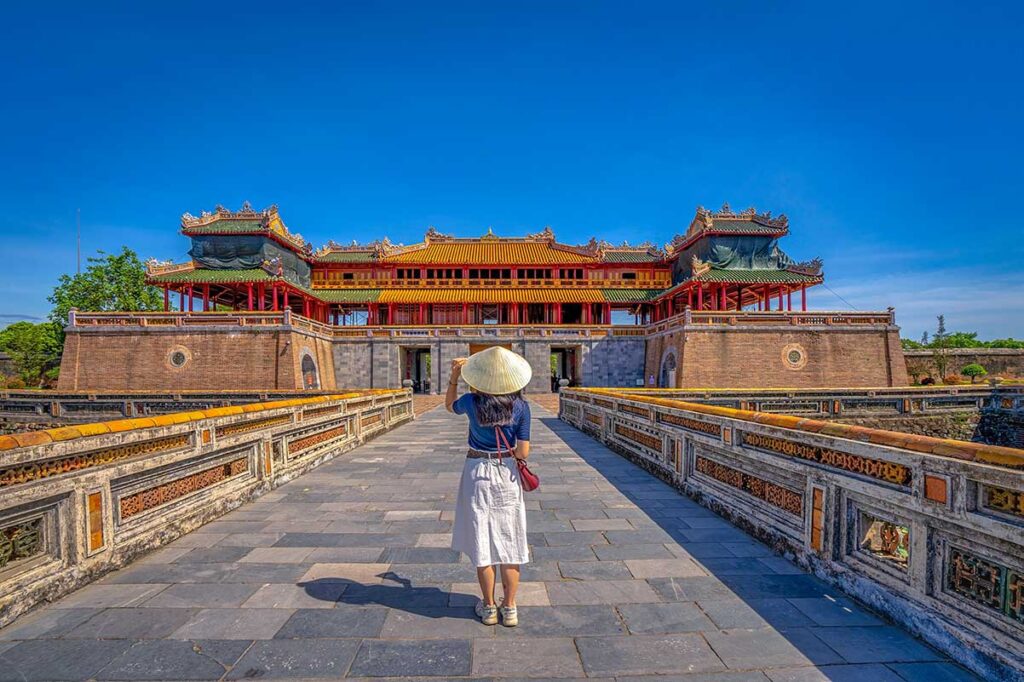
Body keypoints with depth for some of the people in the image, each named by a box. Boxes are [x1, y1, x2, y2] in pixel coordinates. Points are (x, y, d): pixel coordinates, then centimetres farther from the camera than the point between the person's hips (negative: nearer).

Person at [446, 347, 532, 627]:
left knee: (482, 541, 11)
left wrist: (454, 376, 9)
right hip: (507, 475, 1)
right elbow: (523, 452, -11)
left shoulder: (472, 402, -12)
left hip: (478, 473, 0)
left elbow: (450, 405, 12)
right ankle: (510, 608, 21)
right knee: (509, 540, 12)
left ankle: (489, 607, 24)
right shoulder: (521, 406, -11)